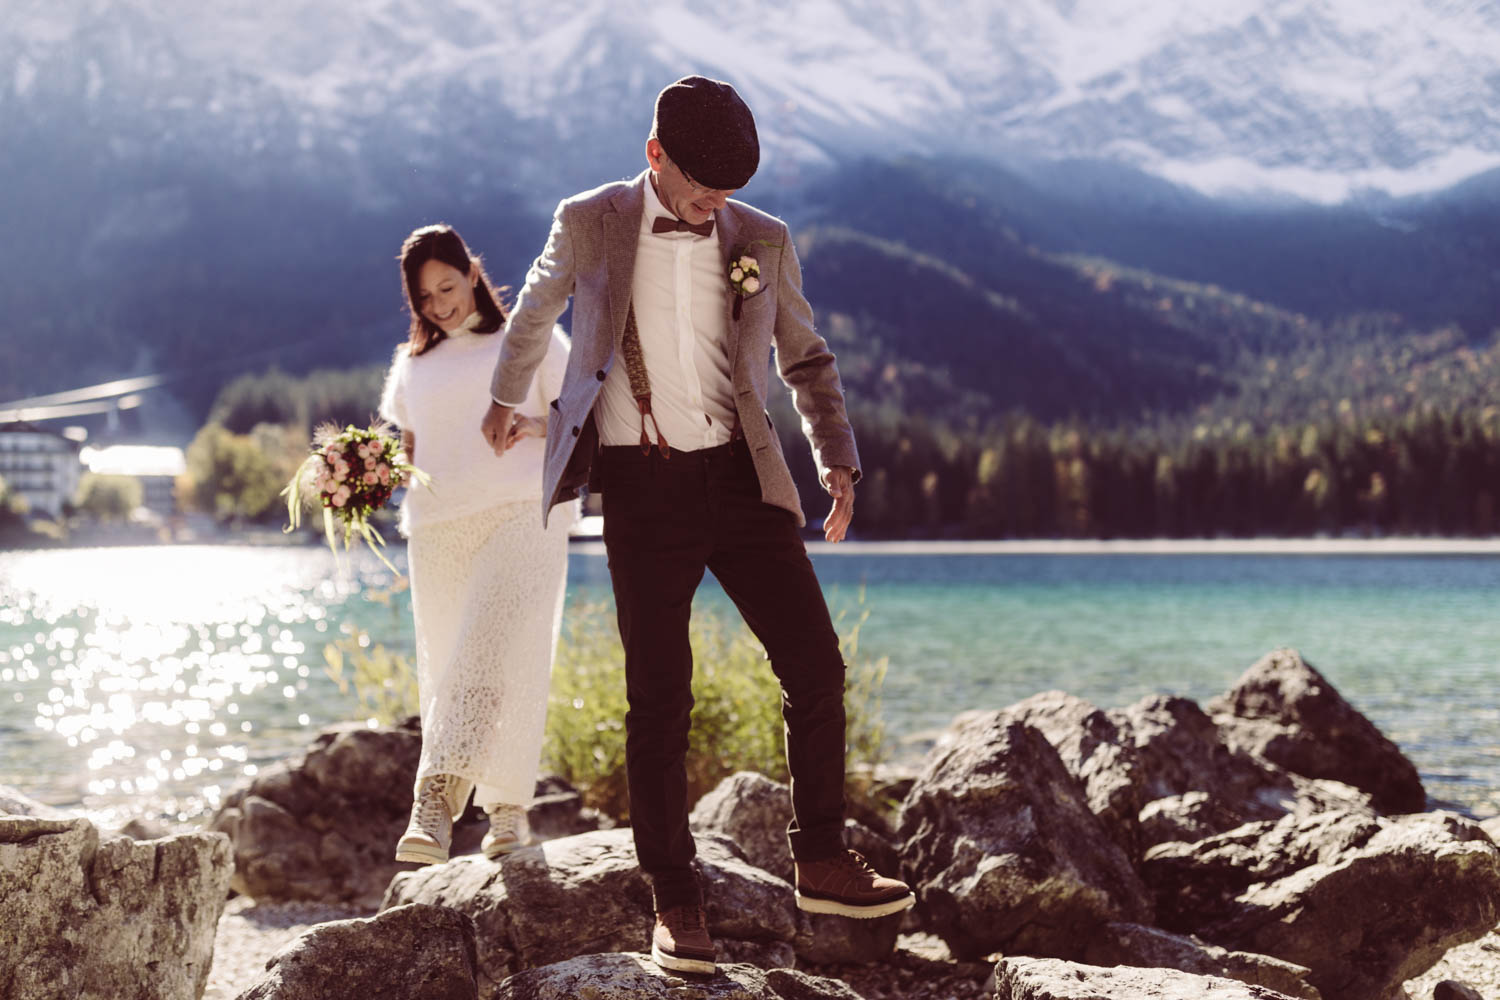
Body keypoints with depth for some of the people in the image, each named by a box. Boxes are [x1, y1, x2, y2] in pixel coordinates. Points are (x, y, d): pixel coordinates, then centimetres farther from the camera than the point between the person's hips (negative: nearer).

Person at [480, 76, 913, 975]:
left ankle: (823, 863, 11)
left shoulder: (764, 242, 6)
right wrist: (507, 398, 34)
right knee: (659, 698, -2)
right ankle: (676, 902, 7)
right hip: (644, 486, -2)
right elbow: (534, 314, 20)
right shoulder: (590, 224, 1)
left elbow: (806, 359, 18)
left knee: (816, 664, -4)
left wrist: (839, 460, 6)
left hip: (742, 476, 2)